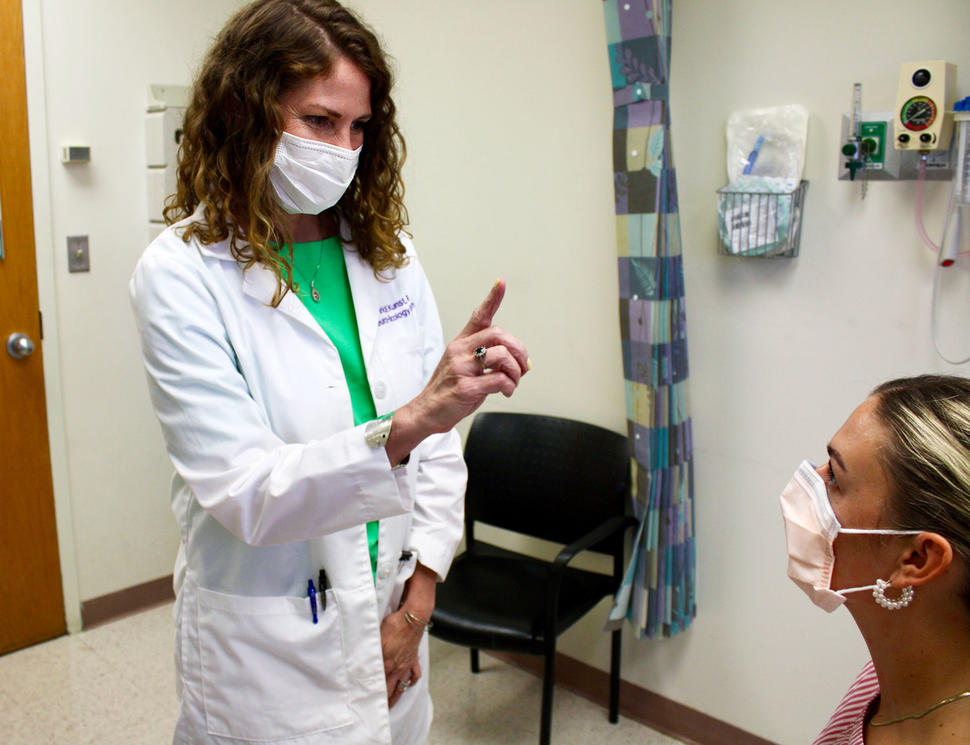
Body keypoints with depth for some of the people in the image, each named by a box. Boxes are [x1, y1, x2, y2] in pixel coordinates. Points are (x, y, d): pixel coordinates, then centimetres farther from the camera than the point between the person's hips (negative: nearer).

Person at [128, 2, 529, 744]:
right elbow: (243, 493, -22)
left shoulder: (386, 248, 0)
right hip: (270, 651, -4)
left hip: (393, 622, 5)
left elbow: (438, 440, 1)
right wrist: (405, 425, -35)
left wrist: (419, 597, -3)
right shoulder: (181, 273, -14)